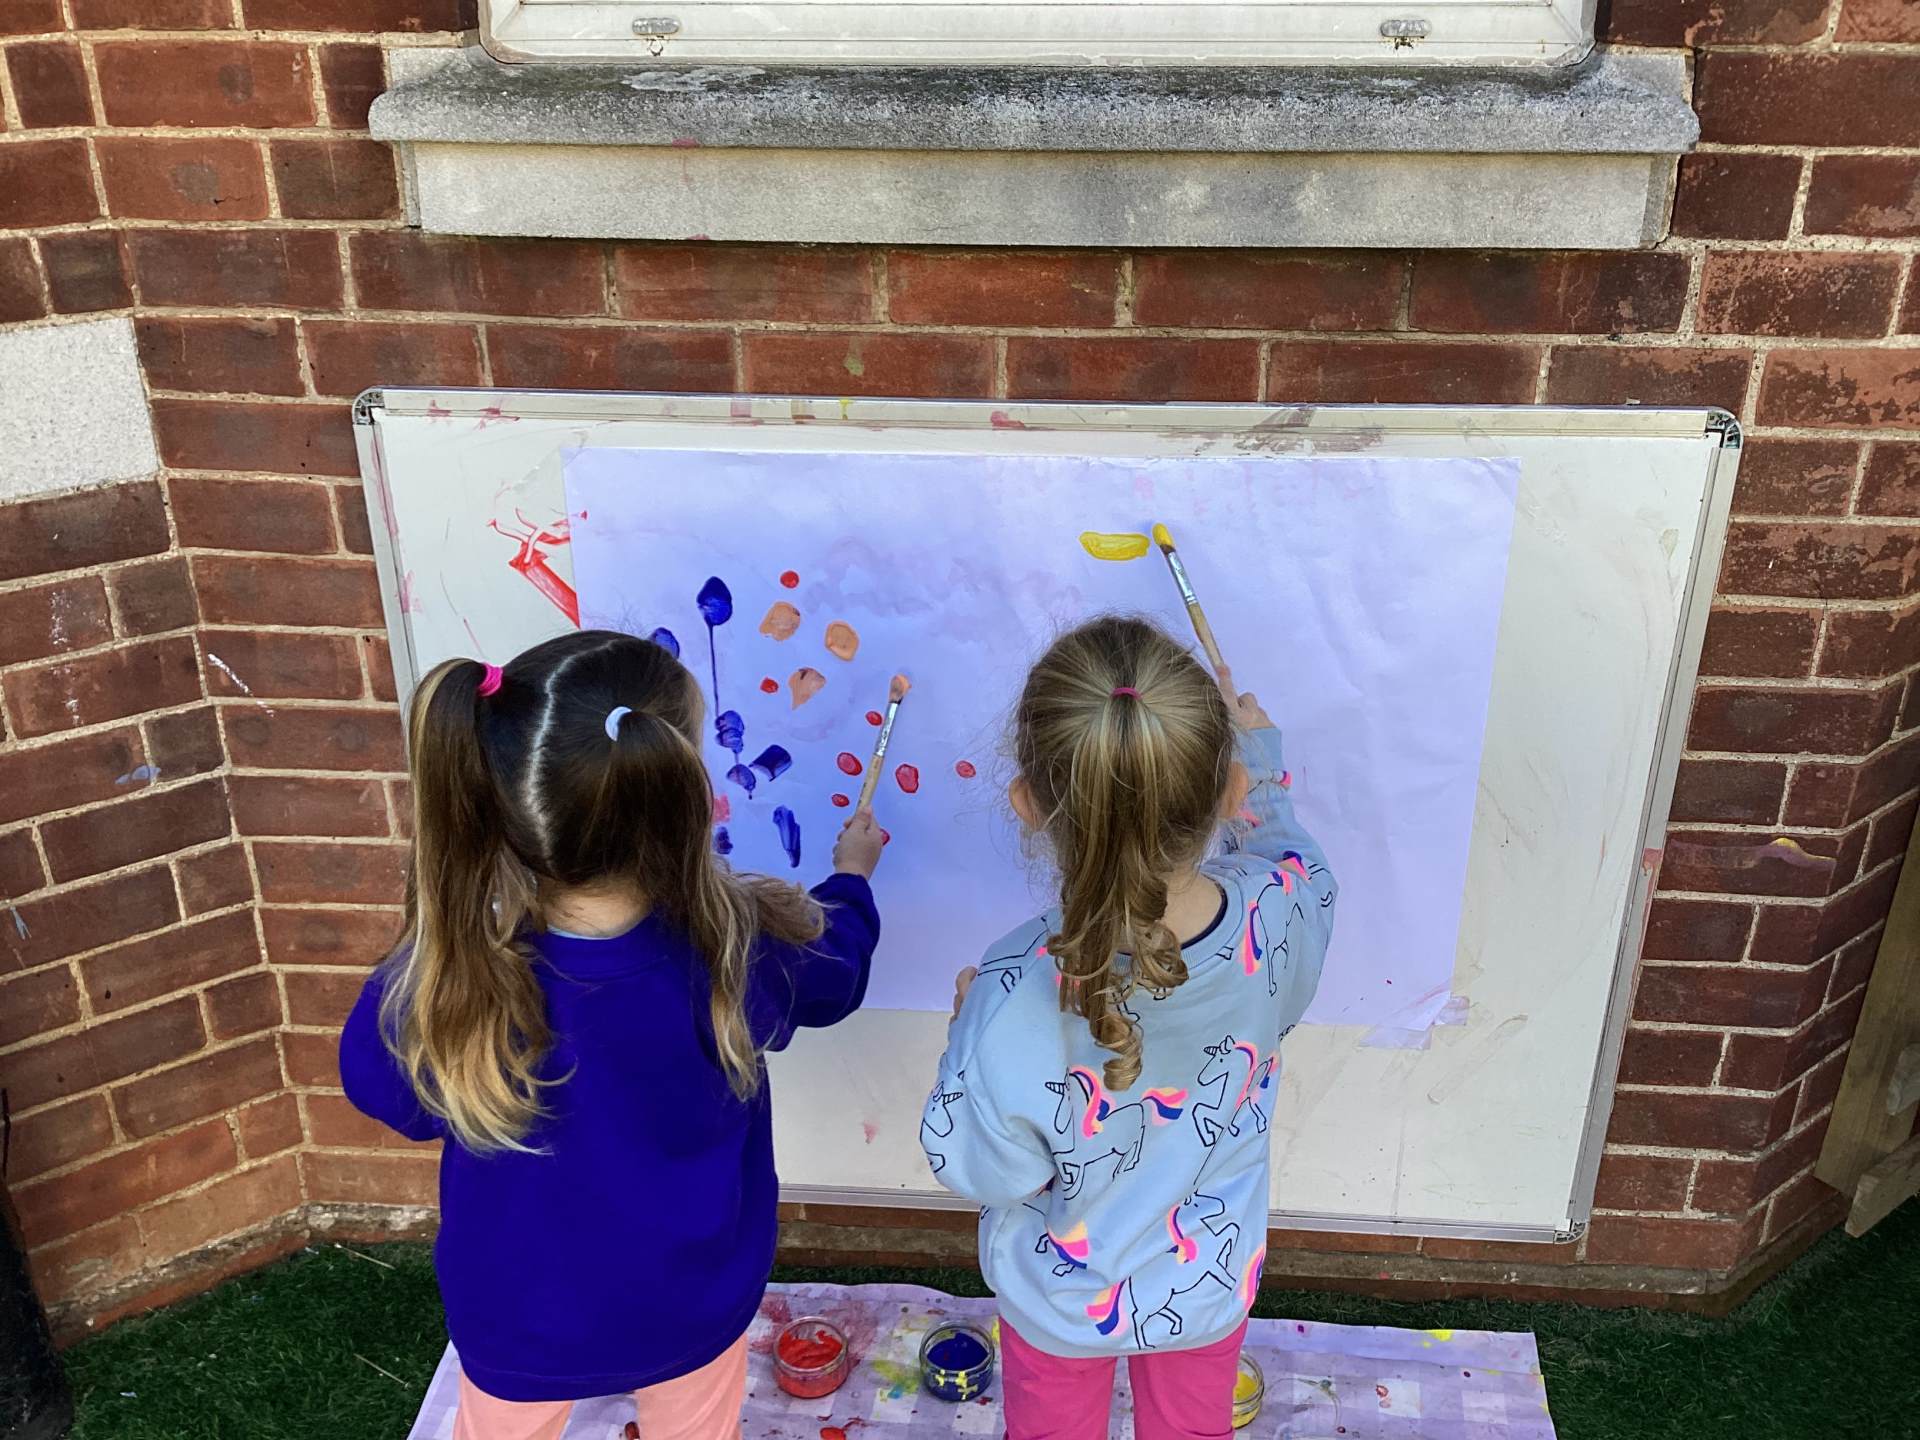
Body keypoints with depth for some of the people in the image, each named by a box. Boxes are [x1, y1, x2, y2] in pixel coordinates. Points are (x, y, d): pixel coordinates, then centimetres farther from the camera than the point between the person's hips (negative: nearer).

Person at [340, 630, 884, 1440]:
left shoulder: (441, 980, -34)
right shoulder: (733, 954, -31)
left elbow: (375, 1081, -10)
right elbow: (831, 974, -5)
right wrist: (851, 877, 15)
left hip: (521, 1319, 0)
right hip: (690, 1308, 1)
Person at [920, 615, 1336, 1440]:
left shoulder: (1016, 1002, -41)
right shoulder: (1281, 915, -32)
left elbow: (980, 1171, -22)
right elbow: (1288, 850, -4)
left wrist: (970, 1023, -9)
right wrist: (1259, 751, 11)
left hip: (1061, 1303, -2)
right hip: (1209, 1289, 2)